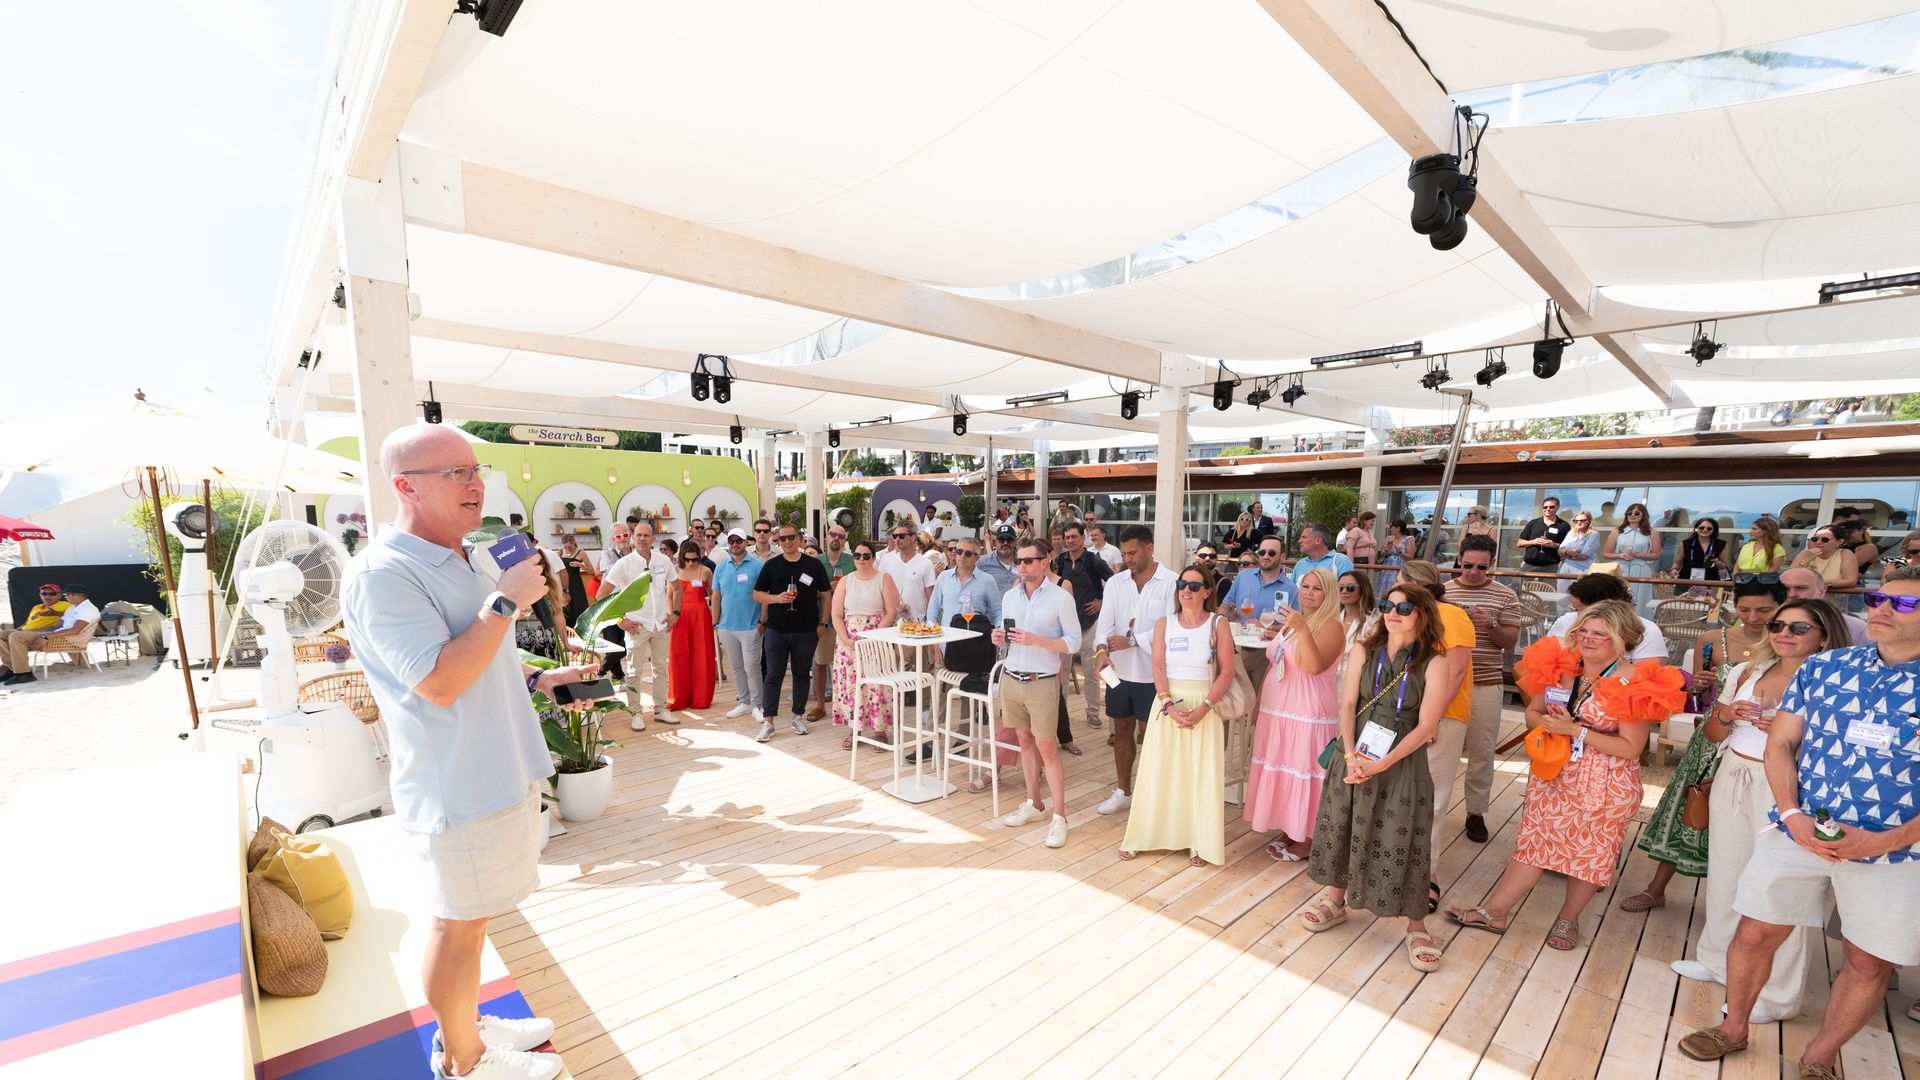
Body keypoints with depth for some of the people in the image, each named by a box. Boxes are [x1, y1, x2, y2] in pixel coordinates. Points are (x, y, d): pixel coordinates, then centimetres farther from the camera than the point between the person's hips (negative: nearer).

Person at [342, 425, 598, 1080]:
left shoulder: (460, 563, 11)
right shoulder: (382, 574, -20)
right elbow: (438, 683, -27)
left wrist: (539, 680, 11)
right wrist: (506, 602, -26)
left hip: (497, 775, 9)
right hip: (455, 788, -9)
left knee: (470, 917, 23)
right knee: (459, 924, 10)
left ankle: (466, 1025, 42)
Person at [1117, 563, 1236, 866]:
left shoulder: (1218, 624, -3)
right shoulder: (1164, 623, 2)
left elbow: (1227, 671, -7)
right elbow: (1158, 669, -3)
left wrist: (1203, 708, -16)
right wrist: (1169, 706, -15)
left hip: (1203, 707, -1)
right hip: (1167, 704, 1)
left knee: (1201, 773, 5)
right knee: (1159, 771, 7)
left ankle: (1198, 842, 21)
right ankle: (1142, 835, 19)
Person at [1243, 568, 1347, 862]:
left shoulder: (1331, 625, -9)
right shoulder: (1290, 621, 15)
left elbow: (1315, 666, -24)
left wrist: (1302, 629, -32)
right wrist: (1258, 704, 18)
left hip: (1308, 711, -7)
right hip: (1276, 709, 7)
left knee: (1303, 771, 1)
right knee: (1280, 769, 12)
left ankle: (1305, 840, 14)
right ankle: (1288, 829, 26)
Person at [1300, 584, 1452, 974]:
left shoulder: (1434, 663, -9)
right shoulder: (1364, 650, -1)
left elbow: (1426, 726, -12)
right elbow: (1347, 704, -3)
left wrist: (1382, 765, -17)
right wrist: (1350, 755, -14)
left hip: (1402, 762, -3)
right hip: (1355, 755, 3)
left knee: (1401, 842, 2)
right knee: (1342, 828, 13)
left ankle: (1416, 925, 21)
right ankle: (1336, 900, 33)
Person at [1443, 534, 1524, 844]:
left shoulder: (1505, 596, 1)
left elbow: (1510, 641, 0)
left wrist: (1491, 625, -20)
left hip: (1486, 685, 0)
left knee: (1482, 751, 6)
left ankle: (1476, 812, 20)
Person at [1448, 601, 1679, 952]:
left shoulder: (1634, 684, -15)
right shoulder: (1561, 666, -2)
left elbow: (1631, 748, -16)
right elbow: (1533, 711, 8)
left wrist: (1576, 730, -22)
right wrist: (1545, 724, -13)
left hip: (1603, 787, -4)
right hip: (1553, 775, 4)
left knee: (1589, 850, 13)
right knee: (1534, 841, 11)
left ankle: (1568, 919, 35)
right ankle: (1493, 911, 17)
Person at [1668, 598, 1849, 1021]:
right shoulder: (1746, 673, 8)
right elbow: (1712, 733, 13)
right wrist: (1726, 714, -6)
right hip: (1732, 780, 5)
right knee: (1724, 872, 15)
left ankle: (1775, 996, 13)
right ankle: (1717, 960, 33)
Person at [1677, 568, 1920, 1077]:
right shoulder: (1823, 667, 0)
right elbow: (1781, 743, 2)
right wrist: (1791, 815, -11)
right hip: (1798, 835, 1)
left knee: (1870, 961, 11)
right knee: (1755, 934, 9)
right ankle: (1733, 1029, 30)